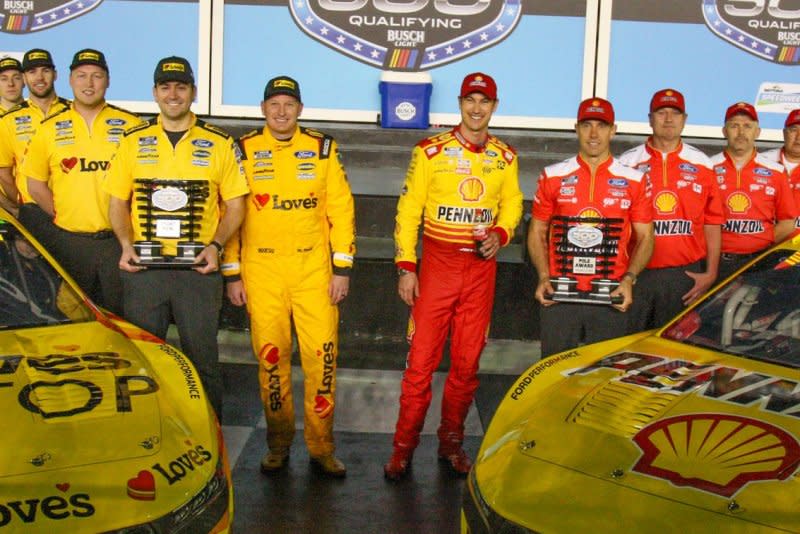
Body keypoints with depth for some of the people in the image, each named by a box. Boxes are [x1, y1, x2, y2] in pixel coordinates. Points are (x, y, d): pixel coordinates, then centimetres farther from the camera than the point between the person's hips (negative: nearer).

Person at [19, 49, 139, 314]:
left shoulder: (130, 124, 2)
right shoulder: (49, 128, 7)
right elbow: (35, 183, 10)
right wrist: (59, 215, 1)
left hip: (117, 239, -1)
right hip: (68, 241, 2)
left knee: (122, 314, 3)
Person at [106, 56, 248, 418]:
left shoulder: (219, 143, 6)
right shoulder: (133, 141, 10)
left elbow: (235, 204, 7)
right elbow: (118, 201, 13)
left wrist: (216, 244, -8)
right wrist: (126, 245, -3)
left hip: (198, 269, -1)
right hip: (143, 267, 2)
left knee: (202, 358, 3)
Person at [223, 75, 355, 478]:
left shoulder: (323, 149, 7)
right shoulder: (243, 152, 6)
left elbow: (341, 209, 6)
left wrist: (342, 268, 0)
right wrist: (232, 273, 2)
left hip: (314, 267, 0)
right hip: (261, 269, 0)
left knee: (322, 354, -3)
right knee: (270, 356, 3)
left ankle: (321, 446, 8)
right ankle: (278, 444, 18)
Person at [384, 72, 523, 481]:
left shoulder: (505, 157, 8)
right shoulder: (431, 151, -2)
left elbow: (512, 204, 20)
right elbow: (408, 210, -1)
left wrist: (500, 234, -3)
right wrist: (405, 266, -7)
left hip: (481, 267, 3)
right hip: (437, 263, -3)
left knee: (467, 361, 8)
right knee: (421, 358, -4)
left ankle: (451, 442, 22)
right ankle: (404, 445, 7)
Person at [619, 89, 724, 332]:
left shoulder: (702, 165, 10)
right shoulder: (628, 163, 6)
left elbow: (712, 224, 9)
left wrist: (711, 273, 2)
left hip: (686, 275, 1)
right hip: (636, 273, -1)